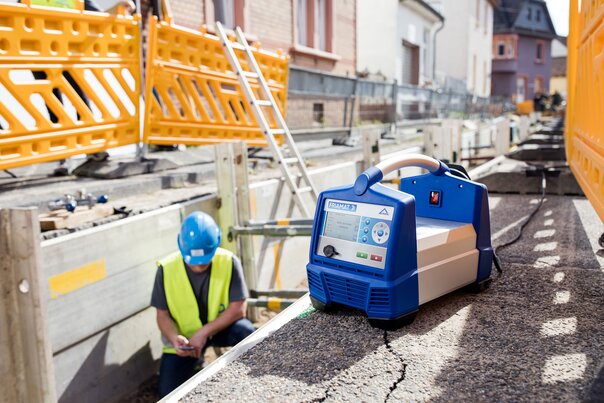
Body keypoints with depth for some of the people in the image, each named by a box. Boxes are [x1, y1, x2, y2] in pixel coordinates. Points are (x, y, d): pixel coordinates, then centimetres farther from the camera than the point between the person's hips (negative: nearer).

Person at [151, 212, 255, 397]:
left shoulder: (229, 262, -22)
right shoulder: (167, 269, -20)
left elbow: (238, 309, -22)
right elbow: (163, 315, -10)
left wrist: (204, 333, -29)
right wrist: (174, 338, -31)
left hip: (221, 327, -1)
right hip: (183, 336, 1)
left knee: (246, 331, -33)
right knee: (168, 393, -9)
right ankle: (194, 362, 24)